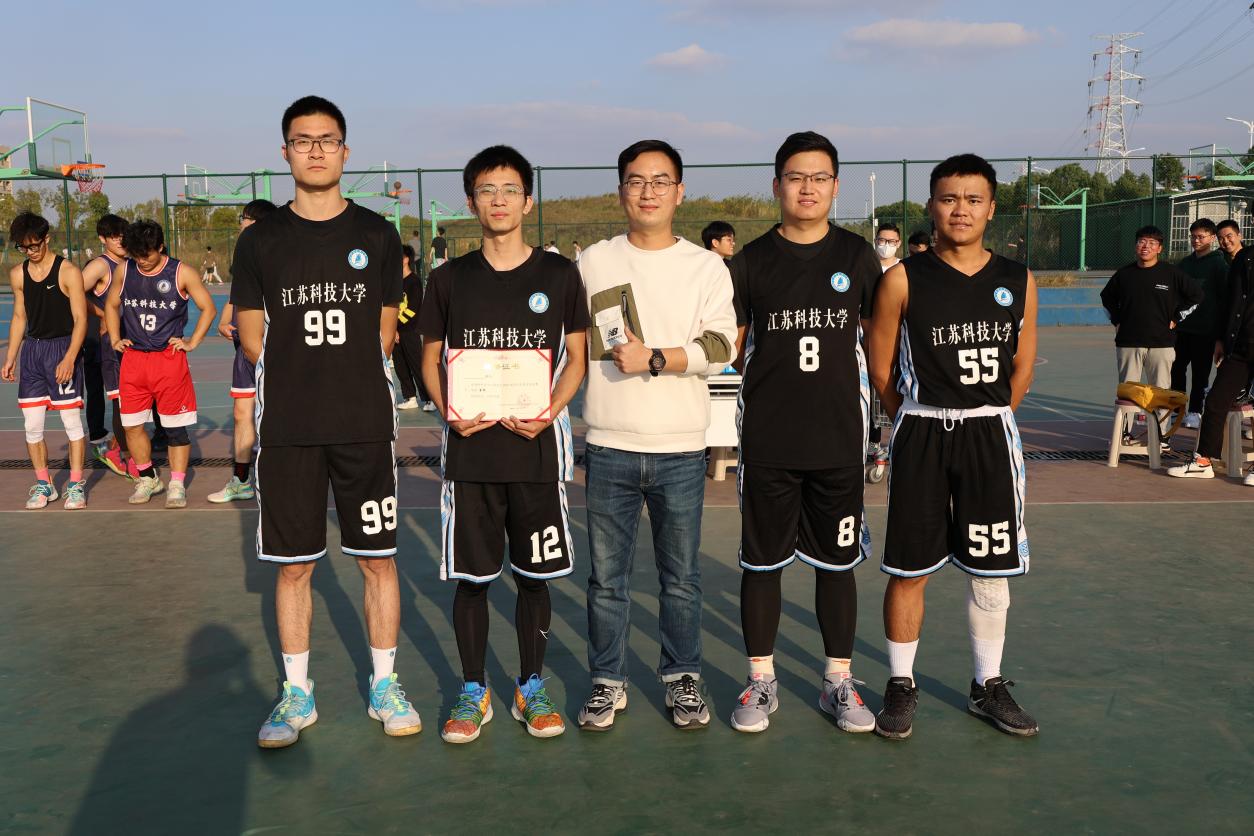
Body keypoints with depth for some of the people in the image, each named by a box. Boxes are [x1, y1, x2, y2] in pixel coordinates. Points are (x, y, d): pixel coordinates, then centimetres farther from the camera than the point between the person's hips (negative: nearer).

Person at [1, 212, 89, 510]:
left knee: (71, 420, -3)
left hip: (63, 348, -5)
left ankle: (76, 484, 7)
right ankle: (43, 484, 17)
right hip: (31, 350, 5)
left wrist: (69, 359, -19)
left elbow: (80, 319, -10)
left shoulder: (68, 272, -8)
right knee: (32, 424, 5)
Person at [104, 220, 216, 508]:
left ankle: (177, 485, 9)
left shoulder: (181, 273, -5)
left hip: (169, 358, -3)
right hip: (133, 359, 4)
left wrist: (192, 342, -3)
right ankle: (147, 478, 22)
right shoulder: (124, 270, 5)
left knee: (176, 426, 0)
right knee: (131, 424, 5)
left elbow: (208, 308, 1)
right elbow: (111, 305, 21)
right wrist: (115, 339, 12)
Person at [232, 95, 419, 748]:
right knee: (292, 566, 7)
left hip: (366, 425, 0)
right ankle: (296, 693, 22)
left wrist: (346, 379, 1)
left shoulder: (377, 235, 4)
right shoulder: (260, 241, 4)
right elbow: (252, 337, 8)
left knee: (377, 558, 5)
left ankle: (384, 685, 21)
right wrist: (301, 383, 2)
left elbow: (385, 331, 10)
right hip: (286, 430, 0)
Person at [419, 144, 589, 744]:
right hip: (470, 447, 1)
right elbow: (431, 358, 10)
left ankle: (531, 689, 24)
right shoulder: (449, 279, 5)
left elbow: (577, 358, 6)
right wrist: (449, 413, -9)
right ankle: (473, 693, 22)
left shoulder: (558, 275, 3)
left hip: (536, 447, 0)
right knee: (471, 576, 6)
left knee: (534, 575, 8)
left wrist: (548, 413, -11)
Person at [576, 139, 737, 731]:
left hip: (681, 448, 0)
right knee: (606, 577, 7)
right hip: (609, 445, 1)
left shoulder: (707, 267, 4)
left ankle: (682, 678, 25)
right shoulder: (593, 263, 6)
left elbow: (720, 347, -8)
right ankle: (607, 682, 22)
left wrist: (655, 359, -18)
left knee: (681, 577, 9)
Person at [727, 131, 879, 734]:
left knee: (837, 562, 10)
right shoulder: (751, 261, 2)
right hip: (766, 440, -1)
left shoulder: (858, 256, 5)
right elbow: (727, 346, 5)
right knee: (762, 561, 7)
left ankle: (838, 682, 25)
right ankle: (760, 681, 23)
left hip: (838, 437, 1)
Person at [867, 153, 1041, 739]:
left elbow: (1022, 366, 12)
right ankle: (901, 685, 19)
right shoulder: (903, 279, -5)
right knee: (909, 570, 3)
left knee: (990, 571, 11)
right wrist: (922, 422, 5)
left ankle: (988, 686, 26)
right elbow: (881, 365, 1)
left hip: (990, 436, 3)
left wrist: (984, 421, 10)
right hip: (920, 436, -2)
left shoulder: (1017, 282, 3)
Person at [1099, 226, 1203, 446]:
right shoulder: (1124, 274, 6)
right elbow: (1107, 297, 23)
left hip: (1161, 343, -1)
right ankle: (1124, 433, 12)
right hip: (1128, 343, 2)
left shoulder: (1172, 273, 0)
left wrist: (1176, 319, 3)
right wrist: (1117, 321, 13)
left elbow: (1196, 295, 8)